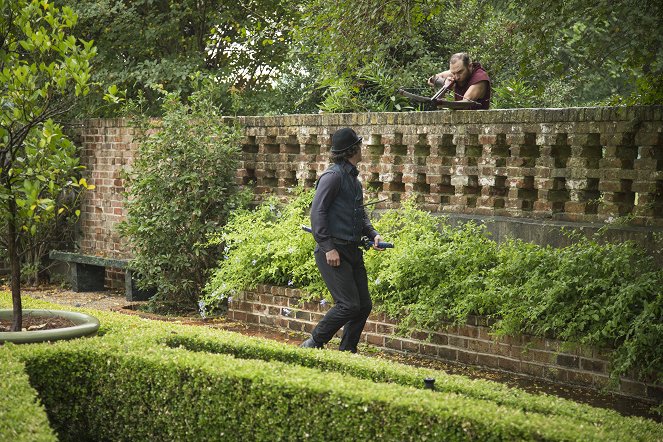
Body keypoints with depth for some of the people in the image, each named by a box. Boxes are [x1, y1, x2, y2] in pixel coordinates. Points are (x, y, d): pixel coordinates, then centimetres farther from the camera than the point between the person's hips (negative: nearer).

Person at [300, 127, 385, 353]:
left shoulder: (353, 178, 19)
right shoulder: (333, 176, -10)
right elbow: (317, 212, -16)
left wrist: (372, 234, 9)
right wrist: (328, 247, -21)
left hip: (353, 250, 9)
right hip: (333, 252, -9)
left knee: (364, 306, 7)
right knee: (349, 305, -14)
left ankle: (346, 353, 17)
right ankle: (313, 344, 0)